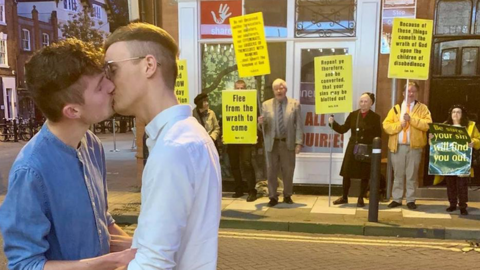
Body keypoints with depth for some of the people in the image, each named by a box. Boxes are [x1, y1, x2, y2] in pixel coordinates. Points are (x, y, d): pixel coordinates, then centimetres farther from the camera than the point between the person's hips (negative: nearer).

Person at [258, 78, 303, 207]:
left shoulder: (295, 104, 2)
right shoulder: (266, 105, 4)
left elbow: (299, 125, -1)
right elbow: (263, 126, 5)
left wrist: (299, 142, -9)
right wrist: (261, 123, -19)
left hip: (288, 143, 0)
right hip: (272, 143, 1)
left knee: (288, 171, 8)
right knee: (271, 171, 5)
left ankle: (287, 195, 25)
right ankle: (273, 197, 17)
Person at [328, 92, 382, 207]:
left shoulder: (375, 117, -2)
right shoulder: (353, 115, 5)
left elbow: (378, 136, -2)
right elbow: (343, 129, 4)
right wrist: (333, 123, -11)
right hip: (352, 148, 2)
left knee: (365, 175, 4)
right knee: (346, 173, 4)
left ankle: (361, 199, 18)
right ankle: (344, 197, 18)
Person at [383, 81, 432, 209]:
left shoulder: (422, 108, 7)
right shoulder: (396, 108, 12)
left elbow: (427, 124, -9)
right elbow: (386, 126, 3)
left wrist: (412, 119, -17)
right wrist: (399, 125, -12)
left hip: (414, 146, -1)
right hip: (398, 146, 2)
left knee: (412, 175, 2)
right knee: (398, 175, 6)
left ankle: (410, 200, 9)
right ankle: (397, 199, 12)